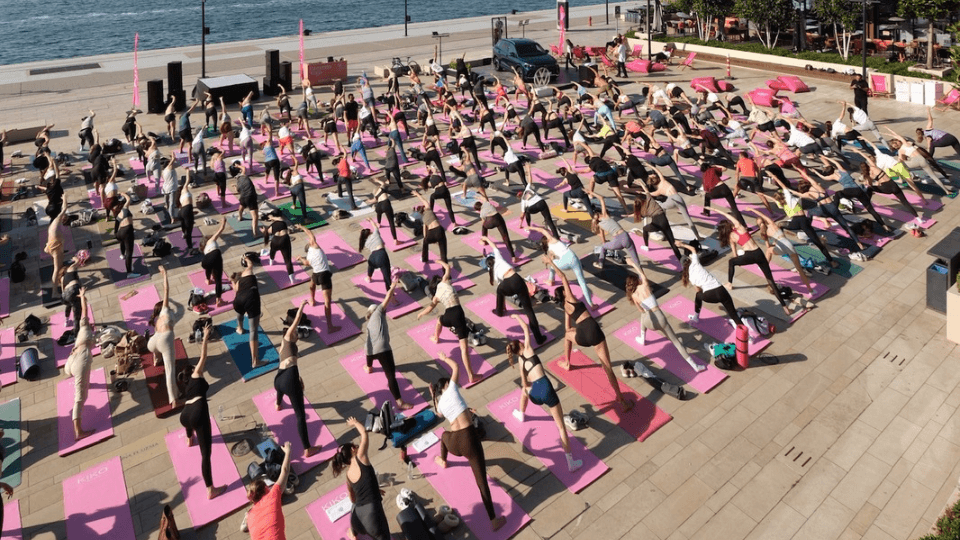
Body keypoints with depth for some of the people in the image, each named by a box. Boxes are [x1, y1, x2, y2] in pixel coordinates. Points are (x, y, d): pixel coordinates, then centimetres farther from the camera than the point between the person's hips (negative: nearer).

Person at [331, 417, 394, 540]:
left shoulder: (348, 474, 15)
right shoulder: (360, 458, -3)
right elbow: (364, 433, 2)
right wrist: (355, 422, 21)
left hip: (357, 519, 7)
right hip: (372, 513, -7)